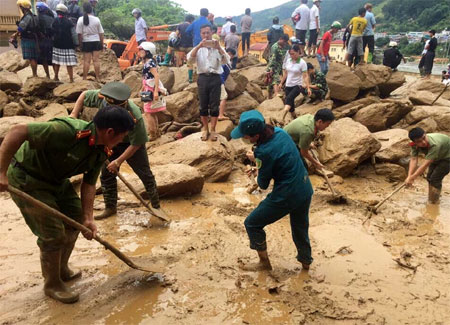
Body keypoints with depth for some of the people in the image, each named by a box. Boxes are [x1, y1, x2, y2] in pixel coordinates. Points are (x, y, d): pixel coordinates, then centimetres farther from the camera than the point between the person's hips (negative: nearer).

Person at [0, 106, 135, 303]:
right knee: (53, 232, -7)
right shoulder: (67, 131, -35)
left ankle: (62, 270, 35)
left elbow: (89, 184, -4)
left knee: (75, 218, 14)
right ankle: (52, 284, 15)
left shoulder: (101, 152, -8)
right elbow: (18, 131, -35)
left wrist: (87, 218, -12)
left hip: (56, 179, 9)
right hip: (26, 178, -8)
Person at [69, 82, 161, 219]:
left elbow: (136, 144, -29)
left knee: (145, 174, 0)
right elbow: (84, 95, -6)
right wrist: (74, 115, -14)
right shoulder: (102, 97, -28)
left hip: (131, 143, -5)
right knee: (106, 174, 6)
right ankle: (110, 207, 21)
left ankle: (156, 205, 16)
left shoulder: (134, 116, -39)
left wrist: (119, 161, -26)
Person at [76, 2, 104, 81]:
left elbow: (79, 34, -7)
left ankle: (84, 78, 5)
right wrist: (102, 44, 9)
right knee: (96, 60, 2)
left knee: (86, 61, 3)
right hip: (96, 41, 1)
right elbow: (101, 33, 0)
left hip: (86, 42, 0)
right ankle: (97, 78, 4)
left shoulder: (81, 19, -7)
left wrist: (80, 43, 2)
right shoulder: (96, 19, -4)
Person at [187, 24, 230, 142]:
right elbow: (189, 58, -9)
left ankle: (213, 130, 12)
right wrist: (199, 46, -18)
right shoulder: (198, 48, 10)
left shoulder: (218, 48, 6)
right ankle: (205, 129, 20)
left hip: (215, 78, -1)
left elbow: (226, 61, -8)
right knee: (203, 105, 6)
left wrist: (219, 48, -19)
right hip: (203, 78, 1)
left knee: (214, 105, 1)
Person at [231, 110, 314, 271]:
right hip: (306, 190, 8)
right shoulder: (280, 132, -4)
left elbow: (263, 184, -11)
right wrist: (258, 163, 7)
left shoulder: (264, 152, -26)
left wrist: (256, 160, 2)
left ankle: (264, 262, 25)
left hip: (286, 197, -8)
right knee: (300, 227, 28)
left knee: (252, 224, 11)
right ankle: (306, 261, 46)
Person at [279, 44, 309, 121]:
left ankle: (283, 118, -42)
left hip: (297, 86, -6)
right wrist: (281, 83, 19)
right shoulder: (287, 61, 4)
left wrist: (308, 87, -21)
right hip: (288, 85, 6)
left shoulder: (302, 63, -11)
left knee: (288, 99, -30)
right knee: (290, 103, 8)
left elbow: (305, 76, -13)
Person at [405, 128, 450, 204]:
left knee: (435, 178, -12)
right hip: (437, 157, 7)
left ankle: (433, 202, 3)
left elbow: (426, 164, -44)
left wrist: (411, 178, -42)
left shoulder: (434, 145, -45)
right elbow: (414, 160, -30)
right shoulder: (415, 145, -25)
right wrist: (409, 176, -42)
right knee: (429, 177, 9)